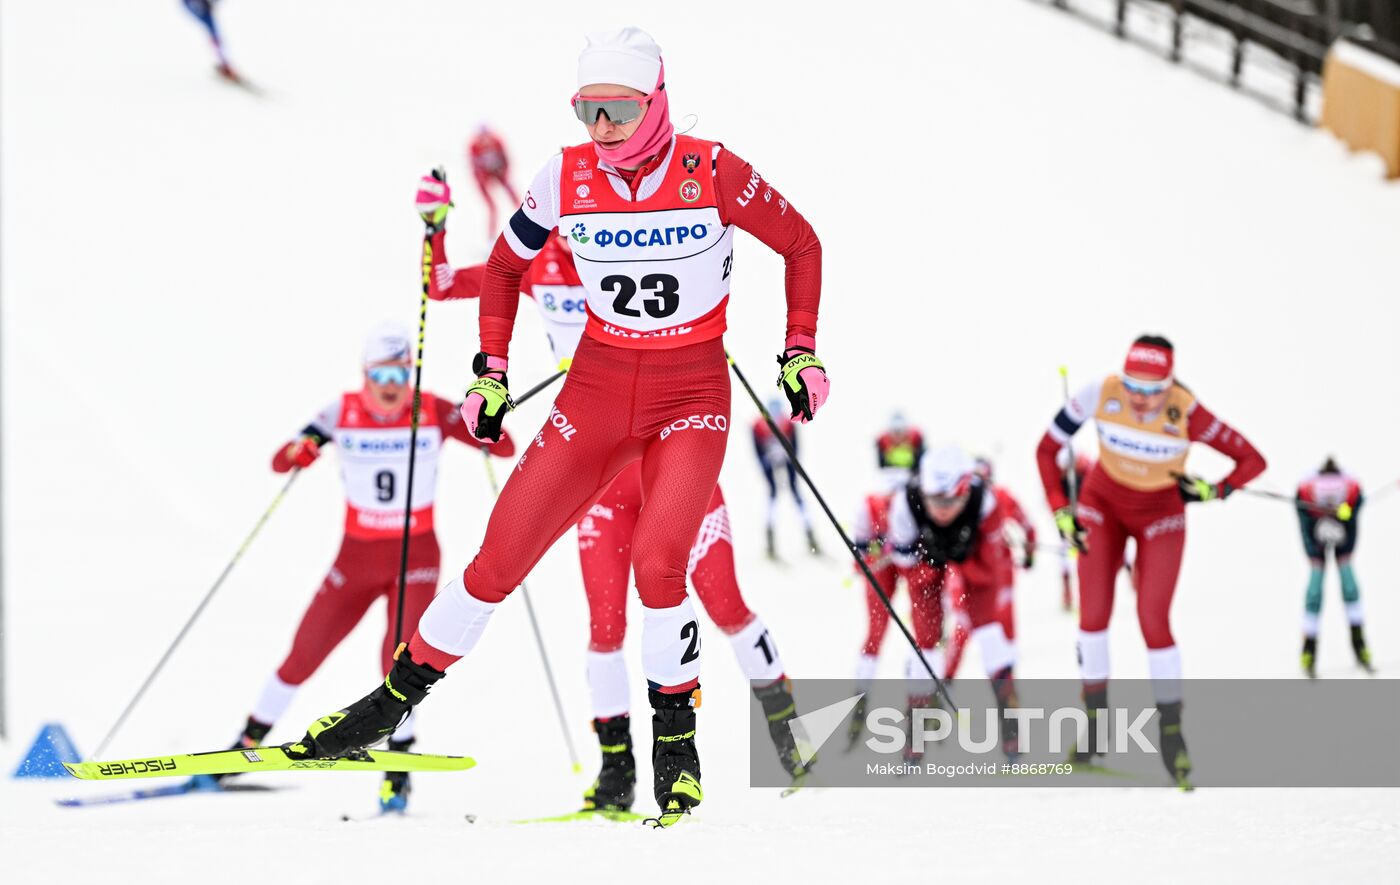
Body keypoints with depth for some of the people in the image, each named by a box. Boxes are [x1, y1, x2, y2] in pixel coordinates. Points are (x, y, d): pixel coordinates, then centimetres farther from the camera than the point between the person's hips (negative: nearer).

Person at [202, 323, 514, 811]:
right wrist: (301, 449, -30)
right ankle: (250, 740, 21)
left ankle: (398, 761, -4)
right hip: (358, 553, 2)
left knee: (402, 654, -18)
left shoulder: (433, 413, -9)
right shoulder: (344, 413, -6)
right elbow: (280, 463, -7)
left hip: (416, 555, -2)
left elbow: (505, 448, -12)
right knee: (306, 652, 3)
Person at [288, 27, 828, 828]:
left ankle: (676, 738, -3)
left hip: (692, 394, -3)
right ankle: (400, 693, 19)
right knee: (502, 557, 0)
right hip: (598, 388, 3)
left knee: (658, 561, -23)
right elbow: (506, 266, 11)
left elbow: (801, 244, 0)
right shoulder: (566, 181, -6)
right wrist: (490, 370, 4)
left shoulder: (712, 174, -15)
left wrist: (802, 351, -7)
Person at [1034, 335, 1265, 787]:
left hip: (1160, 517, -2)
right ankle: (1094, 719, 14)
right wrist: (1061, 513, -18)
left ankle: (1172, 736, 1)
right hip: (1102, 506, 2)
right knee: (1093, 616, -4)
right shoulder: (1100, 395, -26)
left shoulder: (1187, 414, -29)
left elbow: (1252, 461, -18)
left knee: (1153, 623, -11)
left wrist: (1214, 492, -32)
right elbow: (1046, 450, -13)